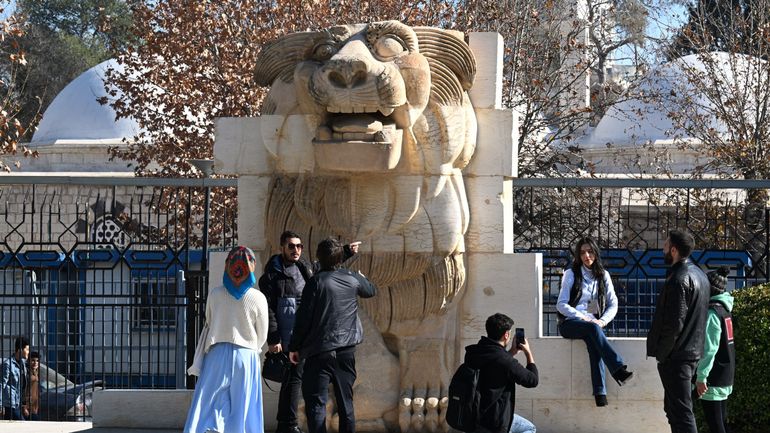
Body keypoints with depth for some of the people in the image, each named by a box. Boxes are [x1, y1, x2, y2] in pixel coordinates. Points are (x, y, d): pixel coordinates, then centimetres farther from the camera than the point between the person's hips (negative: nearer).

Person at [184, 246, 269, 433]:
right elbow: (262, 336, 3)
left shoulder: (215, 294, -3)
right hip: (246, 356, -1)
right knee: (242, 410, 5)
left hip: (217, 355, 1)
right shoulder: (258, 299, -7)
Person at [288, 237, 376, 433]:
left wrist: (295, 347, 0)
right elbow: (371, 291, 26)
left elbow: (303, 317, -9)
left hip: (320, 351, -4)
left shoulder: (316, 282, -10)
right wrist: (362, 279, 48)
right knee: (345, 402, 12)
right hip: (346, 350, 4)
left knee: (315, 402, -3)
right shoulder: (353, 279, 3)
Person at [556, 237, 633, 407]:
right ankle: (618, 369, -51)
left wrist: (603, 320, -9)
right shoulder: (571, 274, 4)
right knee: (593, 329, -36)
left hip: (593, 322, 2)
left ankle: (600, 392, -46)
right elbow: (561, 305, -2)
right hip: (570, 323, -2)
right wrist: (583, 318, -14)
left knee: (593, 341, -35)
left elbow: (613, 304, 10)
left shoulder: (603, 275, 13)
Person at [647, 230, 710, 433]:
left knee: (681, 412, -9)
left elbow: (674, 323, -22)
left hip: (676, 355, -10)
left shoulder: (679, 279, -18)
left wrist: (660, 353, -12)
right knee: (674, 408, 18)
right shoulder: (698, 274, 13)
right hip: (693, 352, 10)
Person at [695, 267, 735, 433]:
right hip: (725, 377, 9)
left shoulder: (711, 313, -17)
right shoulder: (723, 310, 11)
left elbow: (709, 349, -21)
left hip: (713, 380, -9)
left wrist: (701, 377, -19)